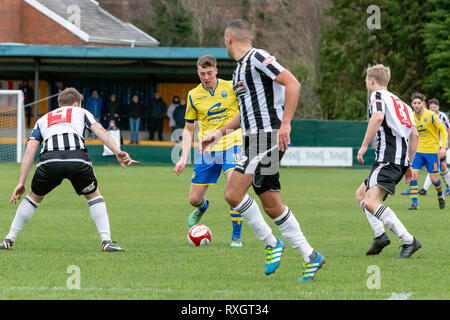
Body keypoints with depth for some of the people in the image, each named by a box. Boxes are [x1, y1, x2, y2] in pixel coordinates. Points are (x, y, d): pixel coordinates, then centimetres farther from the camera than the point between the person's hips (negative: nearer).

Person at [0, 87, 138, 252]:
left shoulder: (43, 120, 36)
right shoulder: (81, 112, 32)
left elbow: (30, 151, 24)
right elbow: (100, 130, 12)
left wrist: (21, 183, 23)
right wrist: (117, 152, 1)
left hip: (49, 159, 2)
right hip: (77, 157, -2)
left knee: (34, 197, 26)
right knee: (94, 195, 23)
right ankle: (106, 240, 12)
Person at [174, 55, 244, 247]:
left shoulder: (231, 88, -1)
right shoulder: (193, 96, 5)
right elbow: (188, 128, 11)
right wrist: (184, 158, 5)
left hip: (231, 144, -3)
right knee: (194, 199, 3)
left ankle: (236, 236, -11)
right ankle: (203, 207, 43)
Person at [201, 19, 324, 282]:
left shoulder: (257, 58, -8)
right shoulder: (240, 69, 21)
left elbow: (293, 83, -17)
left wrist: (285, 124, -23)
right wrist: (220, 132, 24)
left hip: (269, 136, -9)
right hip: (255, 140, 9)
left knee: (234, 193, -16)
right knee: (271, 205, 5)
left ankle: (271, 243, -5)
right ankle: (310, 257, 9)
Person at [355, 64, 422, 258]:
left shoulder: (378, 95, 0)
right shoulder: (400, 102, 26)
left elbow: (378, 117, -21)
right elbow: (414, 135, 24)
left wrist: (364, 146, -19)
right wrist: (409, 164, 26)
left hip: (388, 159, -10)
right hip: (401, 159, 10)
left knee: (371, 202, -21)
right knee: (361, 194, 20)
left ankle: (409, 241, -27)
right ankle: (380, 234, 1)